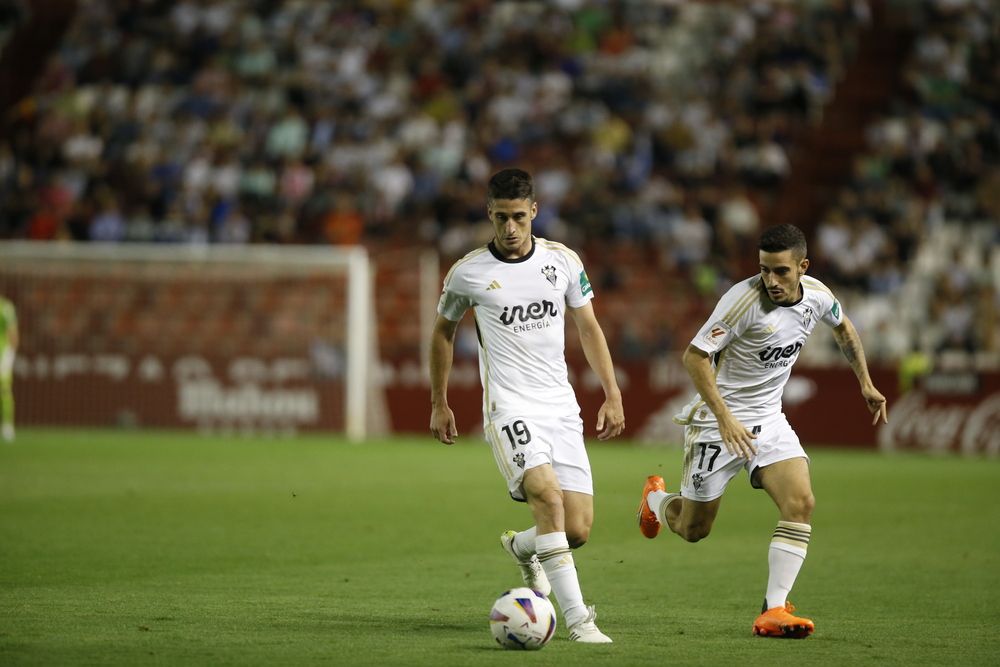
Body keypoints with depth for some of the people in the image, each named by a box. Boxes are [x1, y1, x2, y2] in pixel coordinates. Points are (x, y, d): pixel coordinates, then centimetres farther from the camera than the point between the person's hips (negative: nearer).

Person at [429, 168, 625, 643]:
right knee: (547, 493, -29)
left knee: (578, 530, -3)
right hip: (508, 406, -3)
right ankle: (577, 617, -29)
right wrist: (439, 403, 17)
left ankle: (522, 547, 34)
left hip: (562, 408, 4)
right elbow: (443, 331, 15)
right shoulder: (468, 273, -2)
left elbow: (588, 328, 15)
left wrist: (612, 395, 9)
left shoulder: (563, 261, 5)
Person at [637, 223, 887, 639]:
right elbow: (695, 356, -22)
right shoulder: (744, 298, -24)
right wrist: (725, 417, -29)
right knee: (693, 530, 5)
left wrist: (866, 384, 21)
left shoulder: (817, 296, -5)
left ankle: (774, 611, -16)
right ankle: (655, 499, 42)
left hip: (768, 418, 5)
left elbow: (843, 328, 20)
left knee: (800, 502, -18)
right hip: (718, 421, -5)